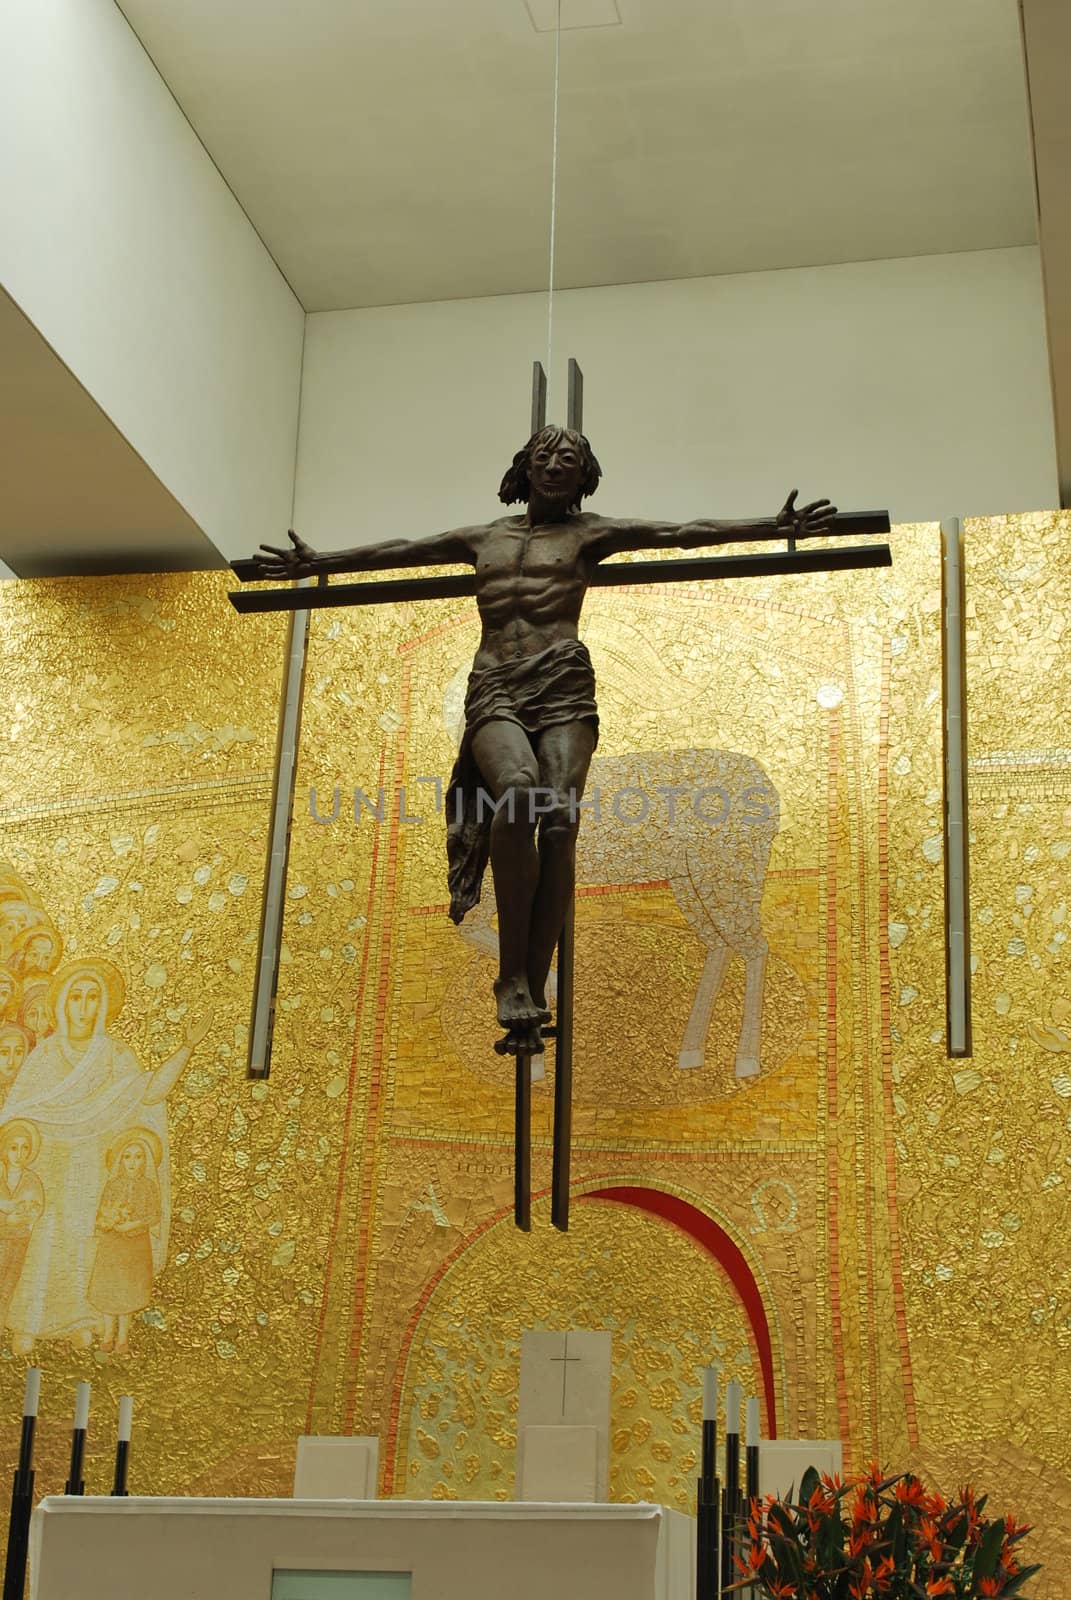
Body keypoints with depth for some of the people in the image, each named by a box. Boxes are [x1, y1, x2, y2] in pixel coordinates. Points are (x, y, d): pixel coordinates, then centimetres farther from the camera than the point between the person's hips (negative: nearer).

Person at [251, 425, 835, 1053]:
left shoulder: (589, 533, 17)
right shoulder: (485, 537, 26)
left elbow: (682, 531, 9)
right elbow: (400, 550, 32)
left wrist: (773, 527, 0)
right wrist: (319, 561, 37)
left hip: (563, 682, -1)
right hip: (495, 690, 1)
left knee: (558, 818, -21)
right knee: (518, 788, -31)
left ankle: (533, 990, -21)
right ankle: (512, 975, -29)